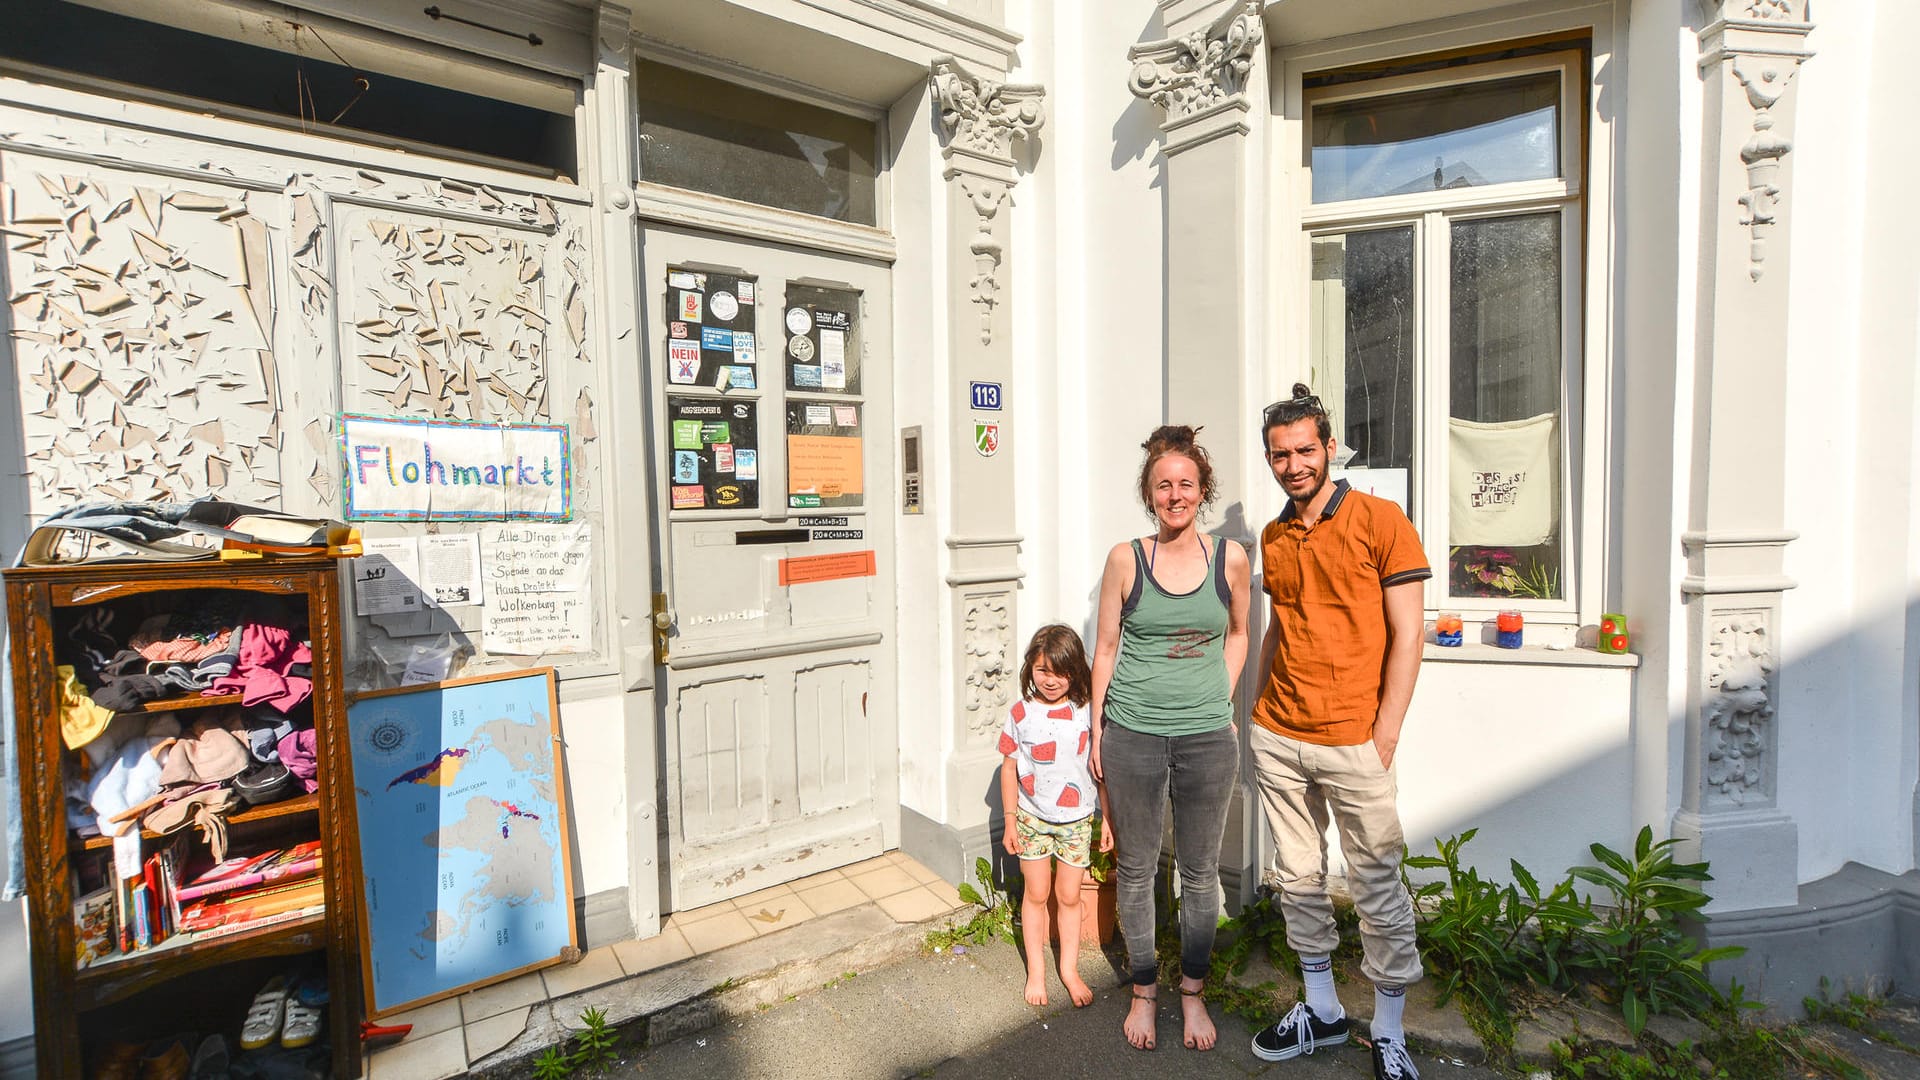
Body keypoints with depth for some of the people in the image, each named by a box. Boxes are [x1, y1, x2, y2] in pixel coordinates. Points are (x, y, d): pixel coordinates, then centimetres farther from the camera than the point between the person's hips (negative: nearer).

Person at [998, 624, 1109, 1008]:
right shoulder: (1020, 713, -11)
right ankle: (1036, 971, 31)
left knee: (1069, 896, 12)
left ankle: (1069, 969, 32)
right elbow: (1009, 768, -3)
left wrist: (1108, 819, -1)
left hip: (1077, 818, 0)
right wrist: (1010, 822, -1)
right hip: (1032, 817, 0)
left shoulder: (1087, 712, -11)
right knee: (1036, 894, 13)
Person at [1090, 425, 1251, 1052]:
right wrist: (1097, 728, 2)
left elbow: (1237, 634, 14)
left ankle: (1192, 992, 37)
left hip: (1208, 739, 1)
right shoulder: (1125, 559, -5)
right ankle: (1143, 991, 34)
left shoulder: (1230, 558, -1)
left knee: (1200, 872, 15)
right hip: (1132, 736, -1)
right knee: (1137, 870, 13)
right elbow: (1106, 648, 1)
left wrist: (1221, 699, 5)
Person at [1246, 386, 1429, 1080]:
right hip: (1277, 740, 5)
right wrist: (1260, 711, 13)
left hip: (1354, 745, -5)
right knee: (1300, 878, 14)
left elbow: (1406, 636, -8)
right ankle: (1321, 1012, 32)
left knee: (1377, 887, 7)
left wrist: (1385, 737, -12)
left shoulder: (1380, 522, -6)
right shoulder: (1273, 539, 10)